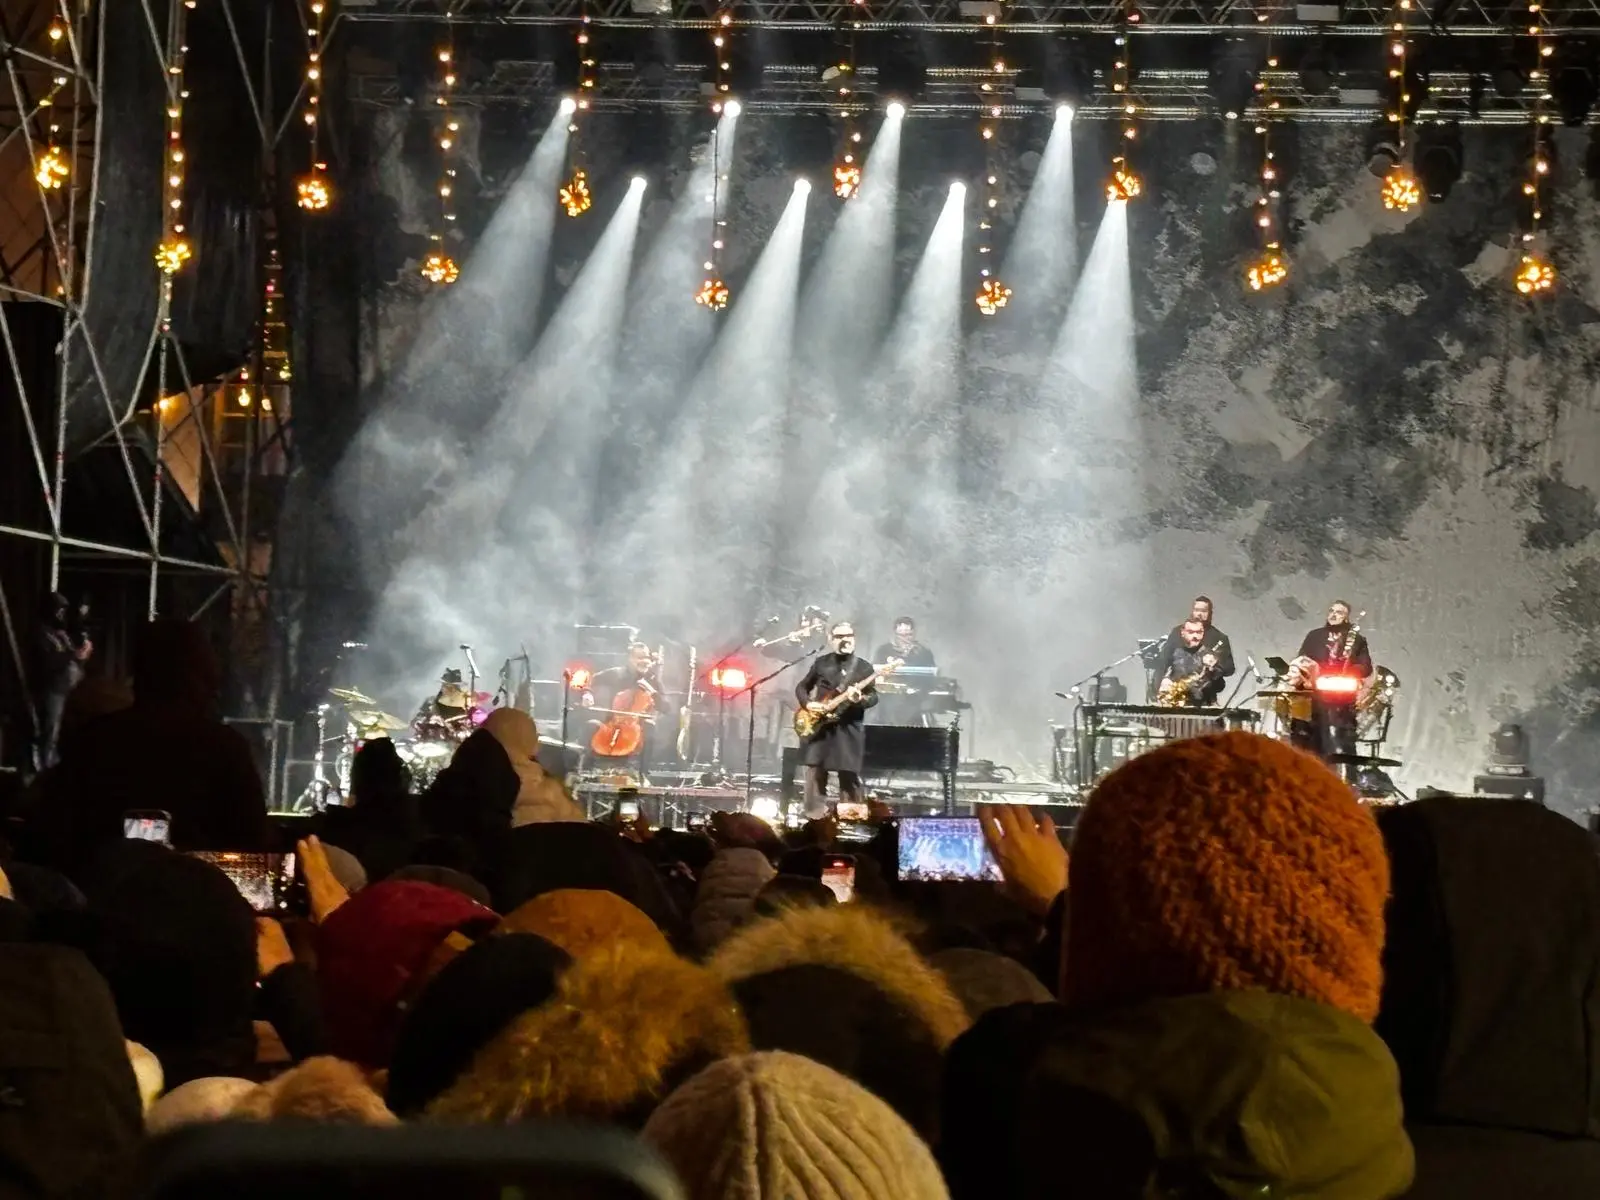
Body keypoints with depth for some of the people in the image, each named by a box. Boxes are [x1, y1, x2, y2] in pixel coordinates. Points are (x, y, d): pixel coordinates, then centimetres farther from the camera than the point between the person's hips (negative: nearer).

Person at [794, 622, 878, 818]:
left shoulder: (864, 667, 4)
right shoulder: (821, 662, 9)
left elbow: (874, 696, 0)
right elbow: (801, 687, 15)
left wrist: (860, 699, -21)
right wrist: (808, 703, -4)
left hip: (849, 729, -1)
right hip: (819, 726, 1)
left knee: (850, 778, -2)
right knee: (815, 775, 0)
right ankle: (814, 817, 5)